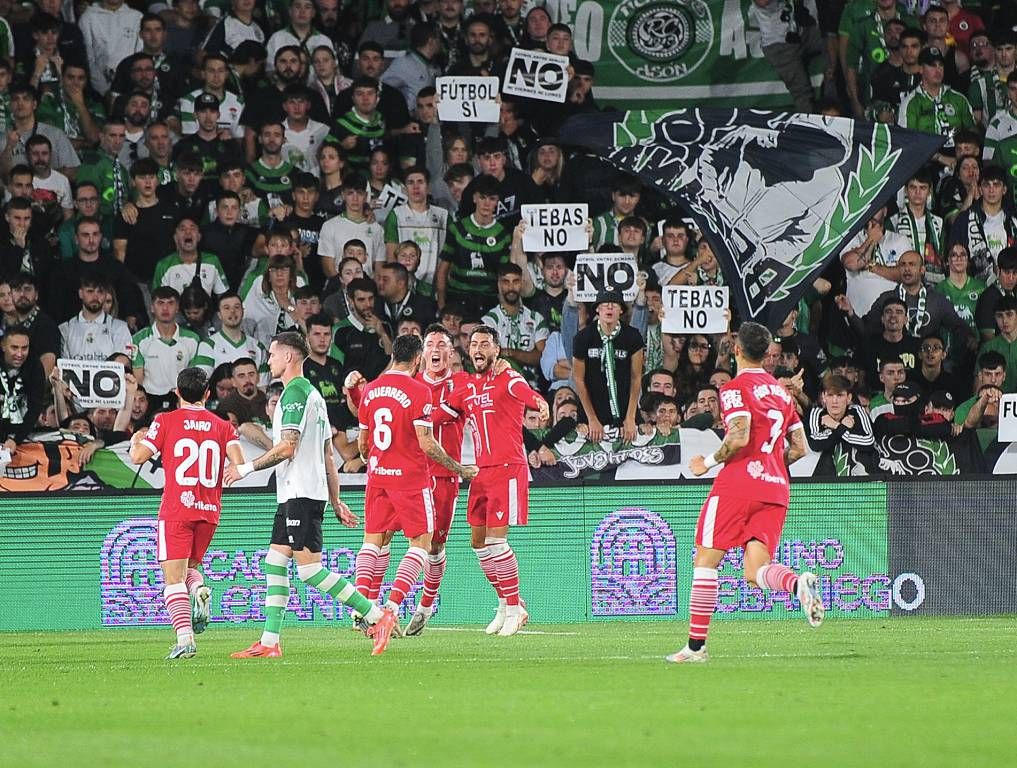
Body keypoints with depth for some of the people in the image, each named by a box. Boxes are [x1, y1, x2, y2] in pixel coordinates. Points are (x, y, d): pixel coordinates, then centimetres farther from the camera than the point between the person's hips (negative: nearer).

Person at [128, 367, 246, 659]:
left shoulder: (166, 421, 0)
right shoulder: (223, 426, 7)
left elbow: (138, 456, -3)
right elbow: (239, 464, -5)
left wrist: (135, 440, 17)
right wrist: (218, 477, 13)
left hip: (176, 511, -4)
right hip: (209, 512, 4)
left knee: (174, 577, -5)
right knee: (188, 567, 22)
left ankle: (185, 638, -20)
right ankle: (200, 590, -12)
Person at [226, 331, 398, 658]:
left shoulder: (295, 392, -11)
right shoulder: (313, 394, 20)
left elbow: (287, 447, -19)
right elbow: (328, 455, 21)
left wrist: (246, 468, -11)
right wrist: (335, 501, 21)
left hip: (301, 494, -10)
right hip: (295, 495, 10)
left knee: (309, 569, -12)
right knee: (274, 563, 8)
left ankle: (377, 616, -12)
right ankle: (269, 643, 7)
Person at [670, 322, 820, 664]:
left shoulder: (735, 388, -4)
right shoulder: (781, 392, 18)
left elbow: (739, 437, -18)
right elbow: (800, 447, 17)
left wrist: (709, 462, -4)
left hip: (738, 482, -6)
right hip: (776, 487, 6)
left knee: (706, 559, 4)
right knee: (755, 571, 1)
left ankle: (696, 645, 2)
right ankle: (798, 582, -33)